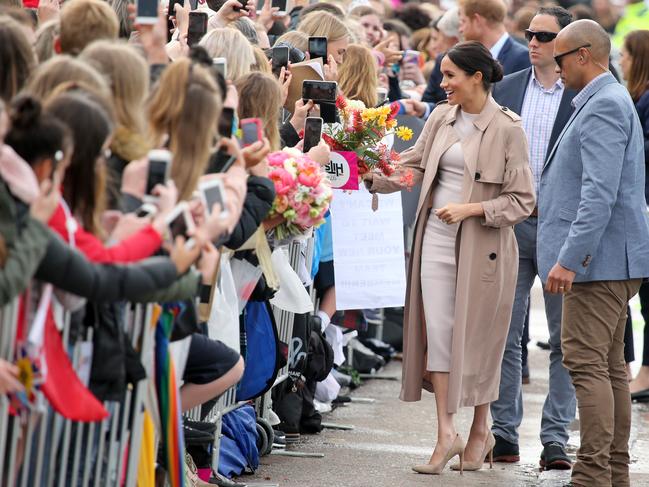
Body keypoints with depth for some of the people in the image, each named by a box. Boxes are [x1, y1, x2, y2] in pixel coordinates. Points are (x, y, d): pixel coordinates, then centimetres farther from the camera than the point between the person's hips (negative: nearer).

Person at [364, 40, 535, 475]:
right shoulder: (441, 117, 6)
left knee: (476, 338, 5)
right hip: (438, 239, 5)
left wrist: (469, 209, -19)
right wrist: (373, 179, -5)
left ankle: (481, 431, 23)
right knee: (438, 333, 1)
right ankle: (447, 435, 6)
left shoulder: (507, 128, -11)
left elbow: (522, 200, -10)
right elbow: (412, 167, 11)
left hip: (482, 246, -5)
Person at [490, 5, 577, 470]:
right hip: (510, 224, 4)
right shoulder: (506, 88, 8)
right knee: (504, 335, 6)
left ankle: (556, 439, 7)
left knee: (566, 340, 2)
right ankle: (505, 434, 13)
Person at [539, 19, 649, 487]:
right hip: (611, 260, 11)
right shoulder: (611, 101, 19)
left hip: (598, 258, -11)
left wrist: (570, 259, -25)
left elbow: (600, 193, -24)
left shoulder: (603, 106, -15)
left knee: (586, 363, -11)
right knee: (609, 367, 12)